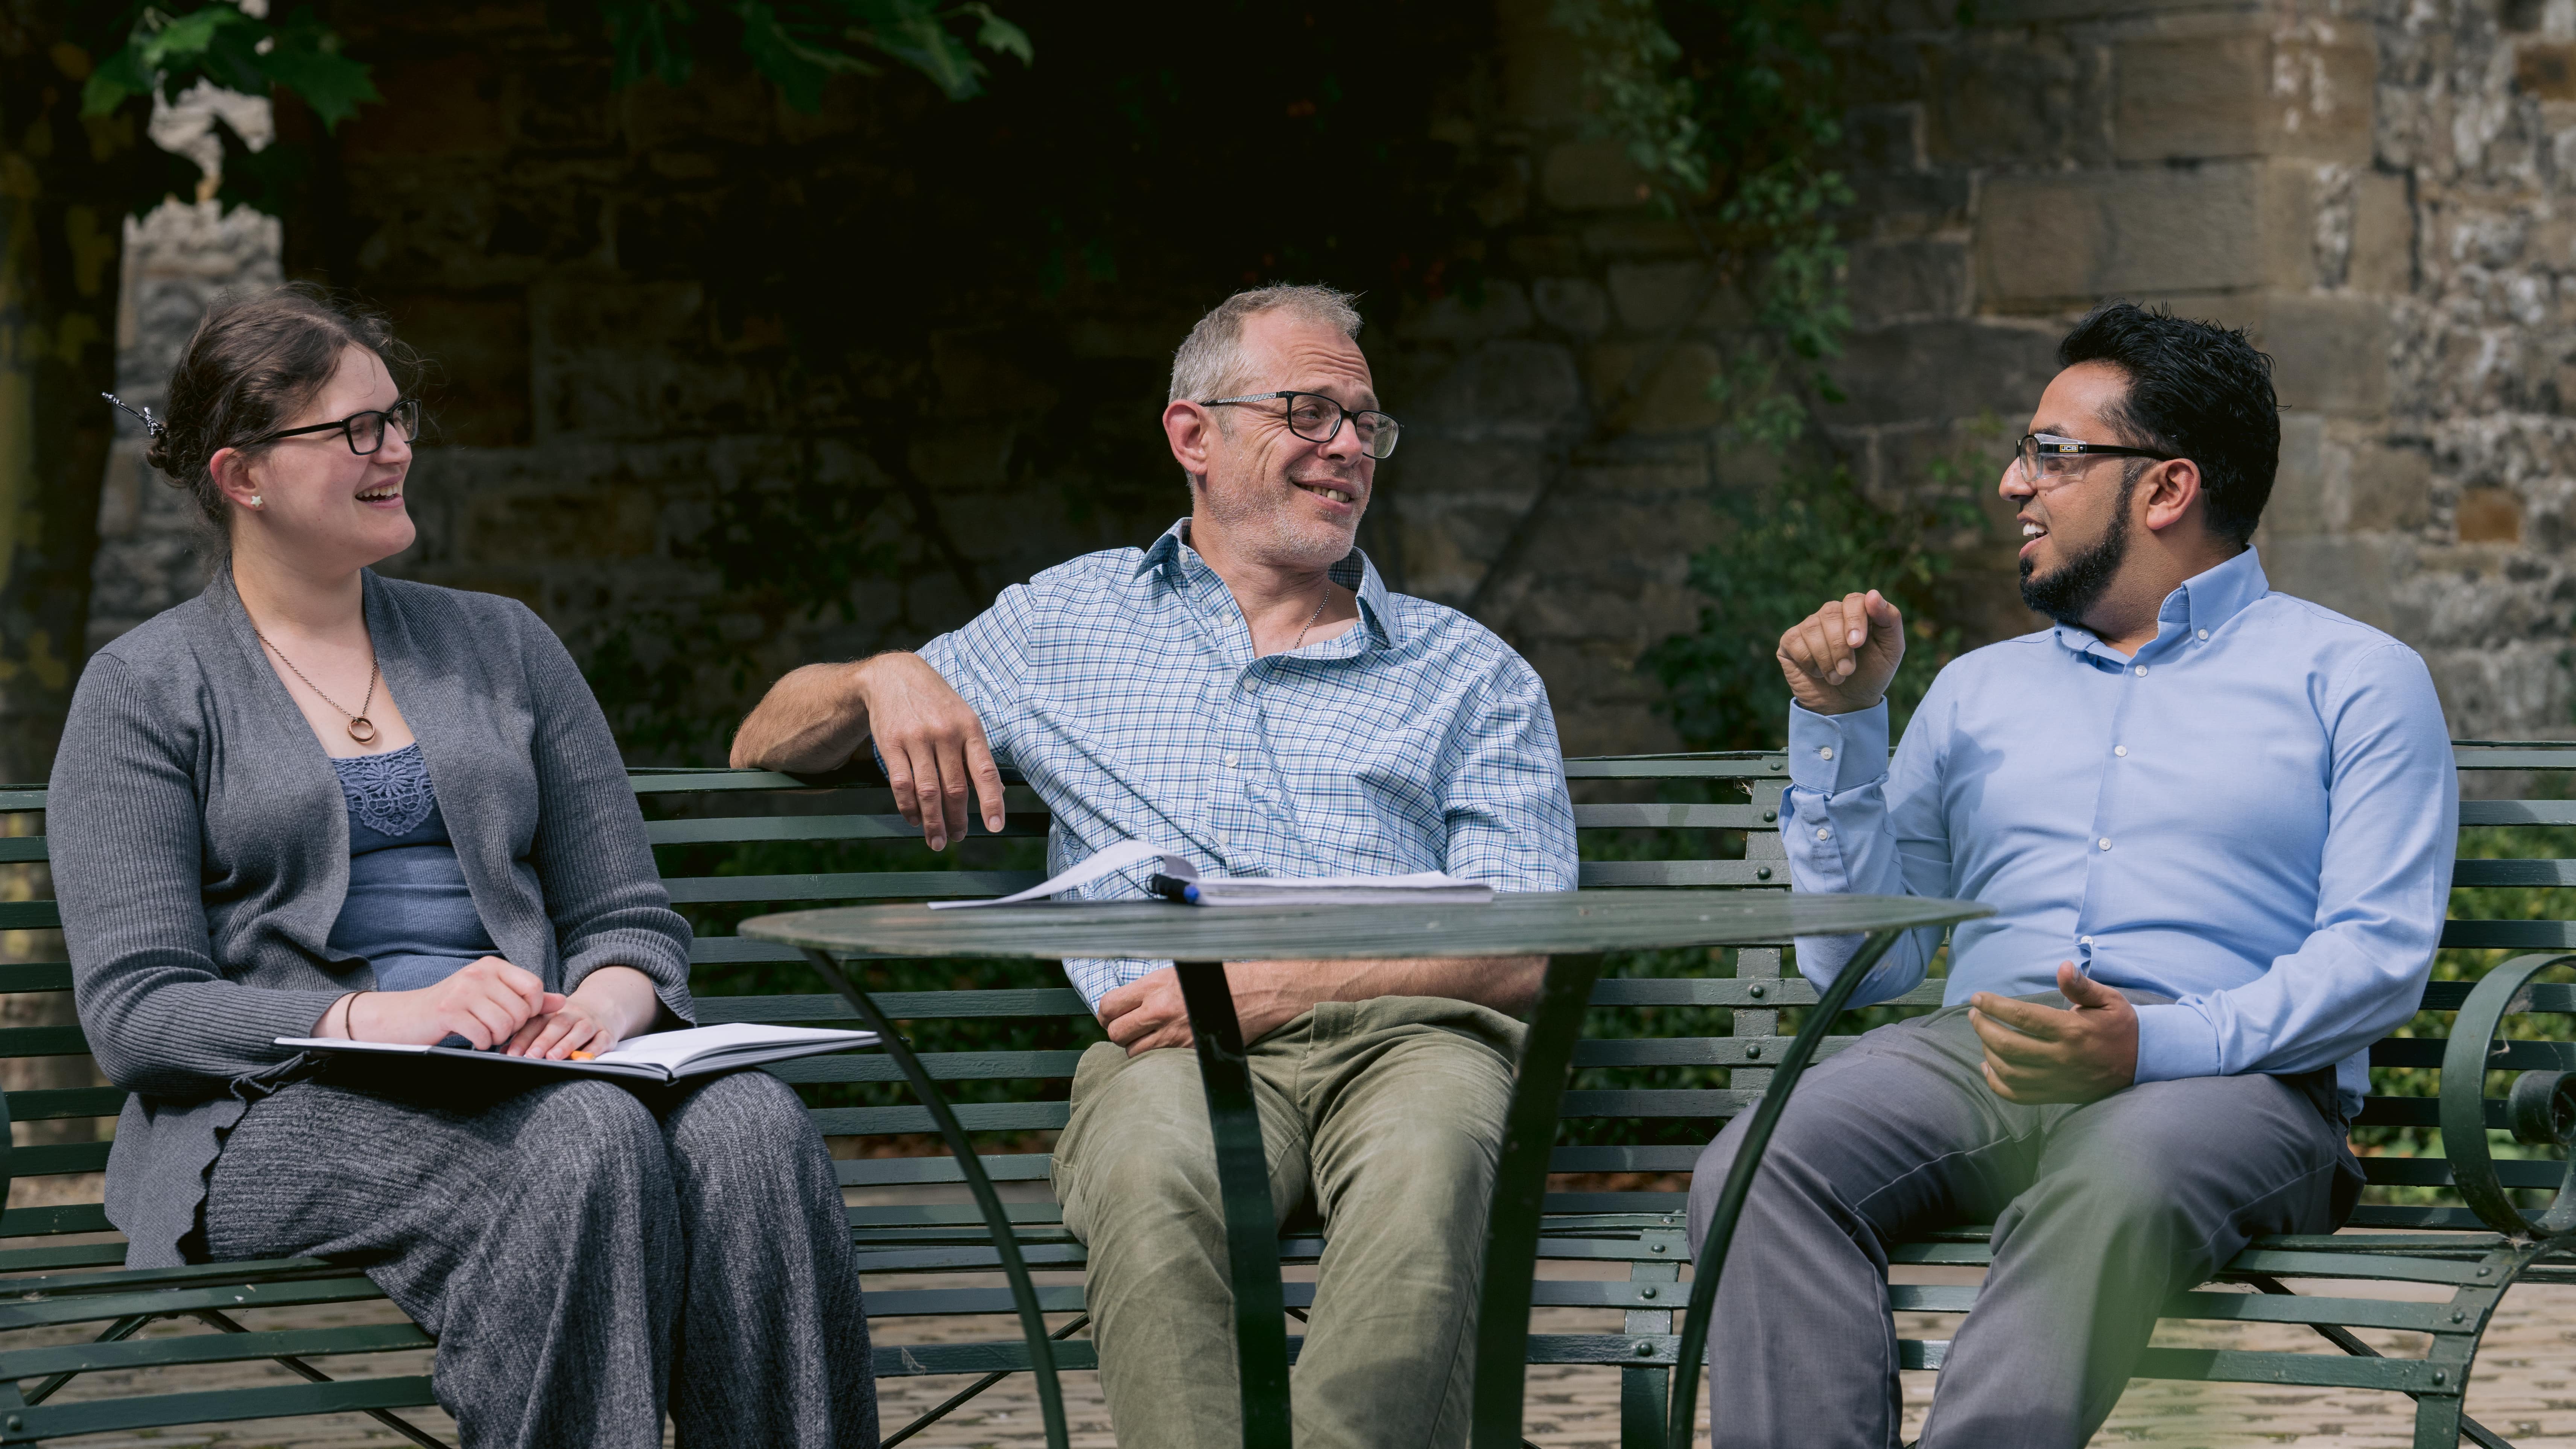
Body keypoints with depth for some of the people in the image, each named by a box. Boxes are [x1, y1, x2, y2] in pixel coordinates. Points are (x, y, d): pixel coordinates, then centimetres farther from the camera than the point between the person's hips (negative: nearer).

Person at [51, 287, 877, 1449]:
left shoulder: (502, 644, 20)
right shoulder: (144, 690, 6)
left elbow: (631, 918, 18)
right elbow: (134, 1011, -4)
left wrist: (607, 1002, -9)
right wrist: (379, 1016, -20)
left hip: (523, 1079, 4)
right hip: (281, 1112, -4)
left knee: (750, 1127, -30)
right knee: (587, 1140, -35)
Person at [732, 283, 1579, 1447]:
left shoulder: (1470, 673, 22)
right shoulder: (1065, 625, 26)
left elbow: (1524, 957, 8)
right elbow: (766, 748, 30)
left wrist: (1278, 985, -7)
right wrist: (885, 681, 6)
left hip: (1406, 1032, 0)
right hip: (1169, 1050, 0)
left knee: (1422, 1161, -38)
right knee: (1153, 1168, -38)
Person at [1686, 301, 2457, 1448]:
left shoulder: (2354, 678, 13)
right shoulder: (1979, 689, 28)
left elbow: (2380, 953, -2)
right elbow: (1858, 962, 21)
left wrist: (2156, 1042, -18)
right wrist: (1840, 722, 12)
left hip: (2227, 1072, -4)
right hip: (1974, 1055, 4)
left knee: (2113, 1185, -41)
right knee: (1757, 1170, -30)